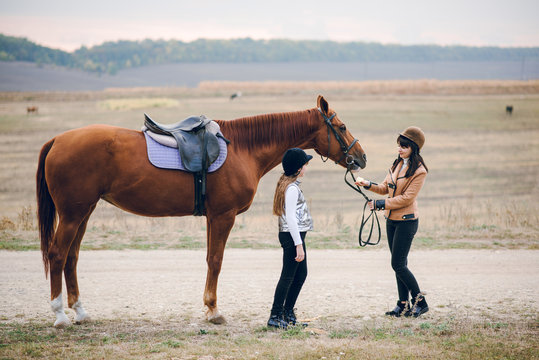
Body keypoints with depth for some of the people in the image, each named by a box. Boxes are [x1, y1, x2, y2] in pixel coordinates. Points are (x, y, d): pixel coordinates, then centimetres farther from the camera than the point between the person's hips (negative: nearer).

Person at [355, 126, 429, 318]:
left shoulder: (419, 171, -14)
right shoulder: (397, 164, 10)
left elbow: (406, 198, -18)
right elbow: (385, 188, 14)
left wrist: (381, 204, -18)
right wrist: (369, 185, -4)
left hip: (406, 221, -8)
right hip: (391, 220, 8)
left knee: (398, 264, -8)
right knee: (399, 264, 10)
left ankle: (420, 302, 3)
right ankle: (403, 305, 15)